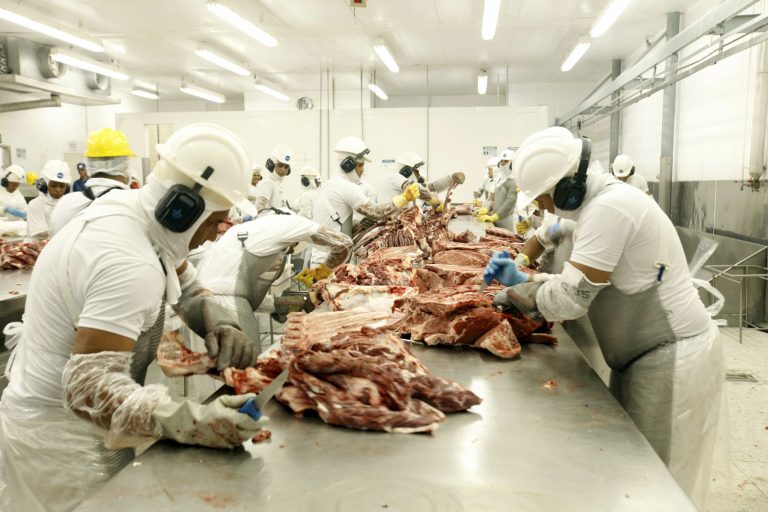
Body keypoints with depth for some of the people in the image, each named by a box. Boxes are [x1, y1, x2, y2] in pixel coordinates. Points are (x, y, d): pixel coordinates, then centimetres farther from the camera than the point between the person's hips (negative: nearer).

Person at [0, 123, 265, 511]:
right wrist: (192, 422, -44)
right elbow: (90, 387, -36)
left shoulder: (124, 209, -3)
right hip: (65, 439, -9)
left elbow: (186, 284, 6)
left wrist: (222, 325, -13)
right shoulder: (129, 267, -33)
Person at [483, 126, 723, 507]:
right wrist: (519, 269, 4)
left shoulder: (610, 207, -25)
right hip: (646, 354, 10)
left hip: (672, 361, -10)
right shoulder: (598, 201, 7)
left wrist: (519, 293, -9)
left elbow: (569, 298, -26)